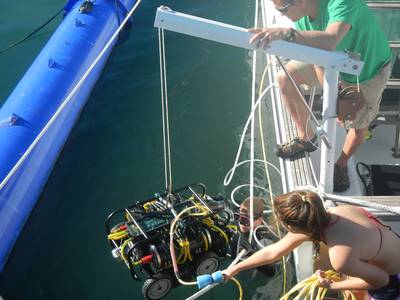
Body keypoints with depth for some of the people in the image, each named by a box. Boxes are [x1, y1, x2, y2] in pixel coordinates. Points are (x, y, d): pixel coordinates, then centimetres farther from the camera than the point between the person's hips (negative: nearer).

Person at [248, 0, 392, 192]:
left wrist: (286, 33, -69)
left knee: (359, 125, 3)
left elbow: (330, 41, -60)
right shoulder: (302, 16, -21)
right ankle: (307, 137, 11)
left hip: (370, 68, -5)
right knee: (285, 78, -7)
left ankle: (341, 165, 34)